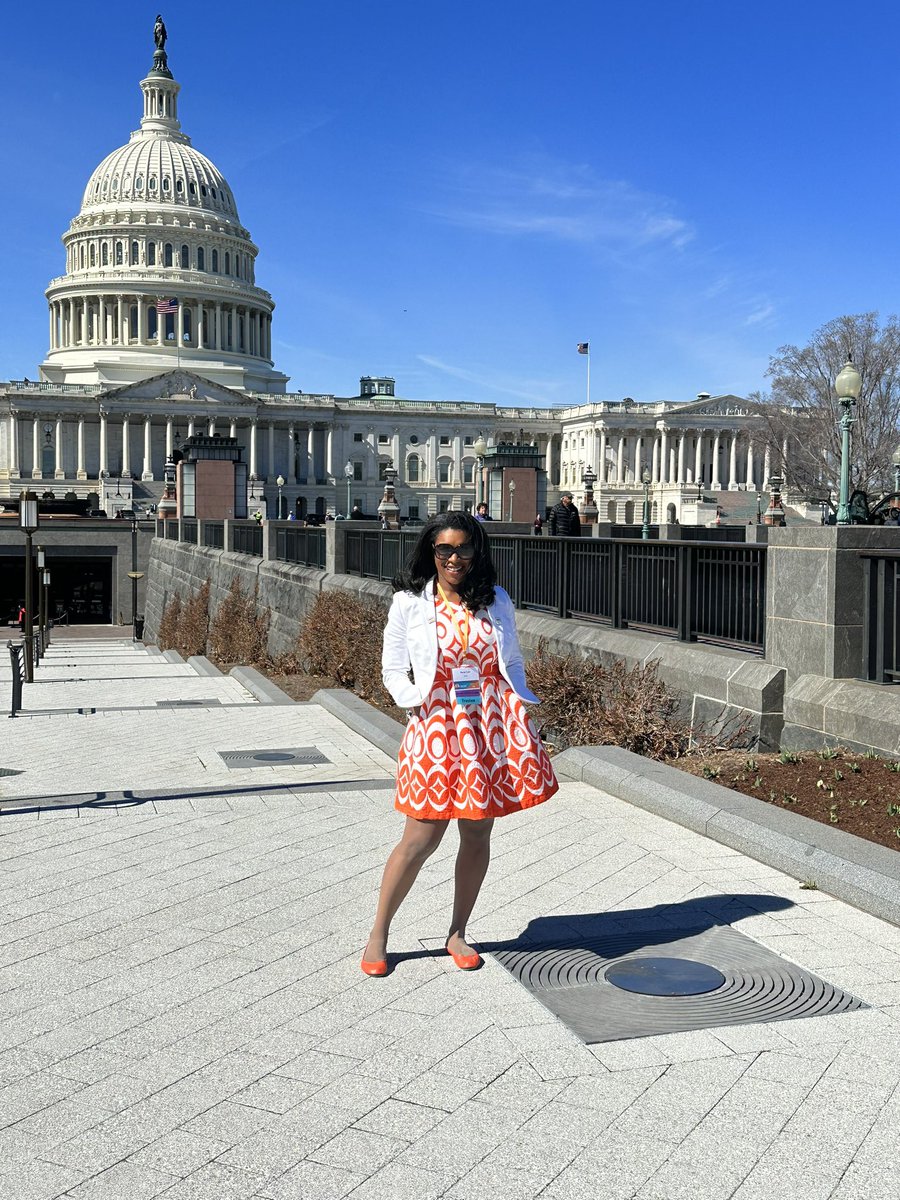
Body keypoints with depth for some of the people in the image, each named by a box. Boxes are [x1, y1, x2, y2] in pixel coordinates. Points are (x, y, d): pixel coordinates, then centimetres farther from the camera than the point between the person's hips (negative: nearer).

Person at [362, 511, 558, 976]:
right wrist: (415, 701, -10)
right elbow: (392, 670, 5)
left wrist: (523, 718, 6)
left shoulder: (496, 601, 7)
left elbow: (512, 663, 14)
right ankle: (378, 934, 15)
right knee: (422, 838, -2)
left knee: (477, 834, 9)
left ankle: (457, 934, 25)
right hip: (437, 729, -3)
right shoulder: (409, 603, 0)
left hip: (490, 728, 3)